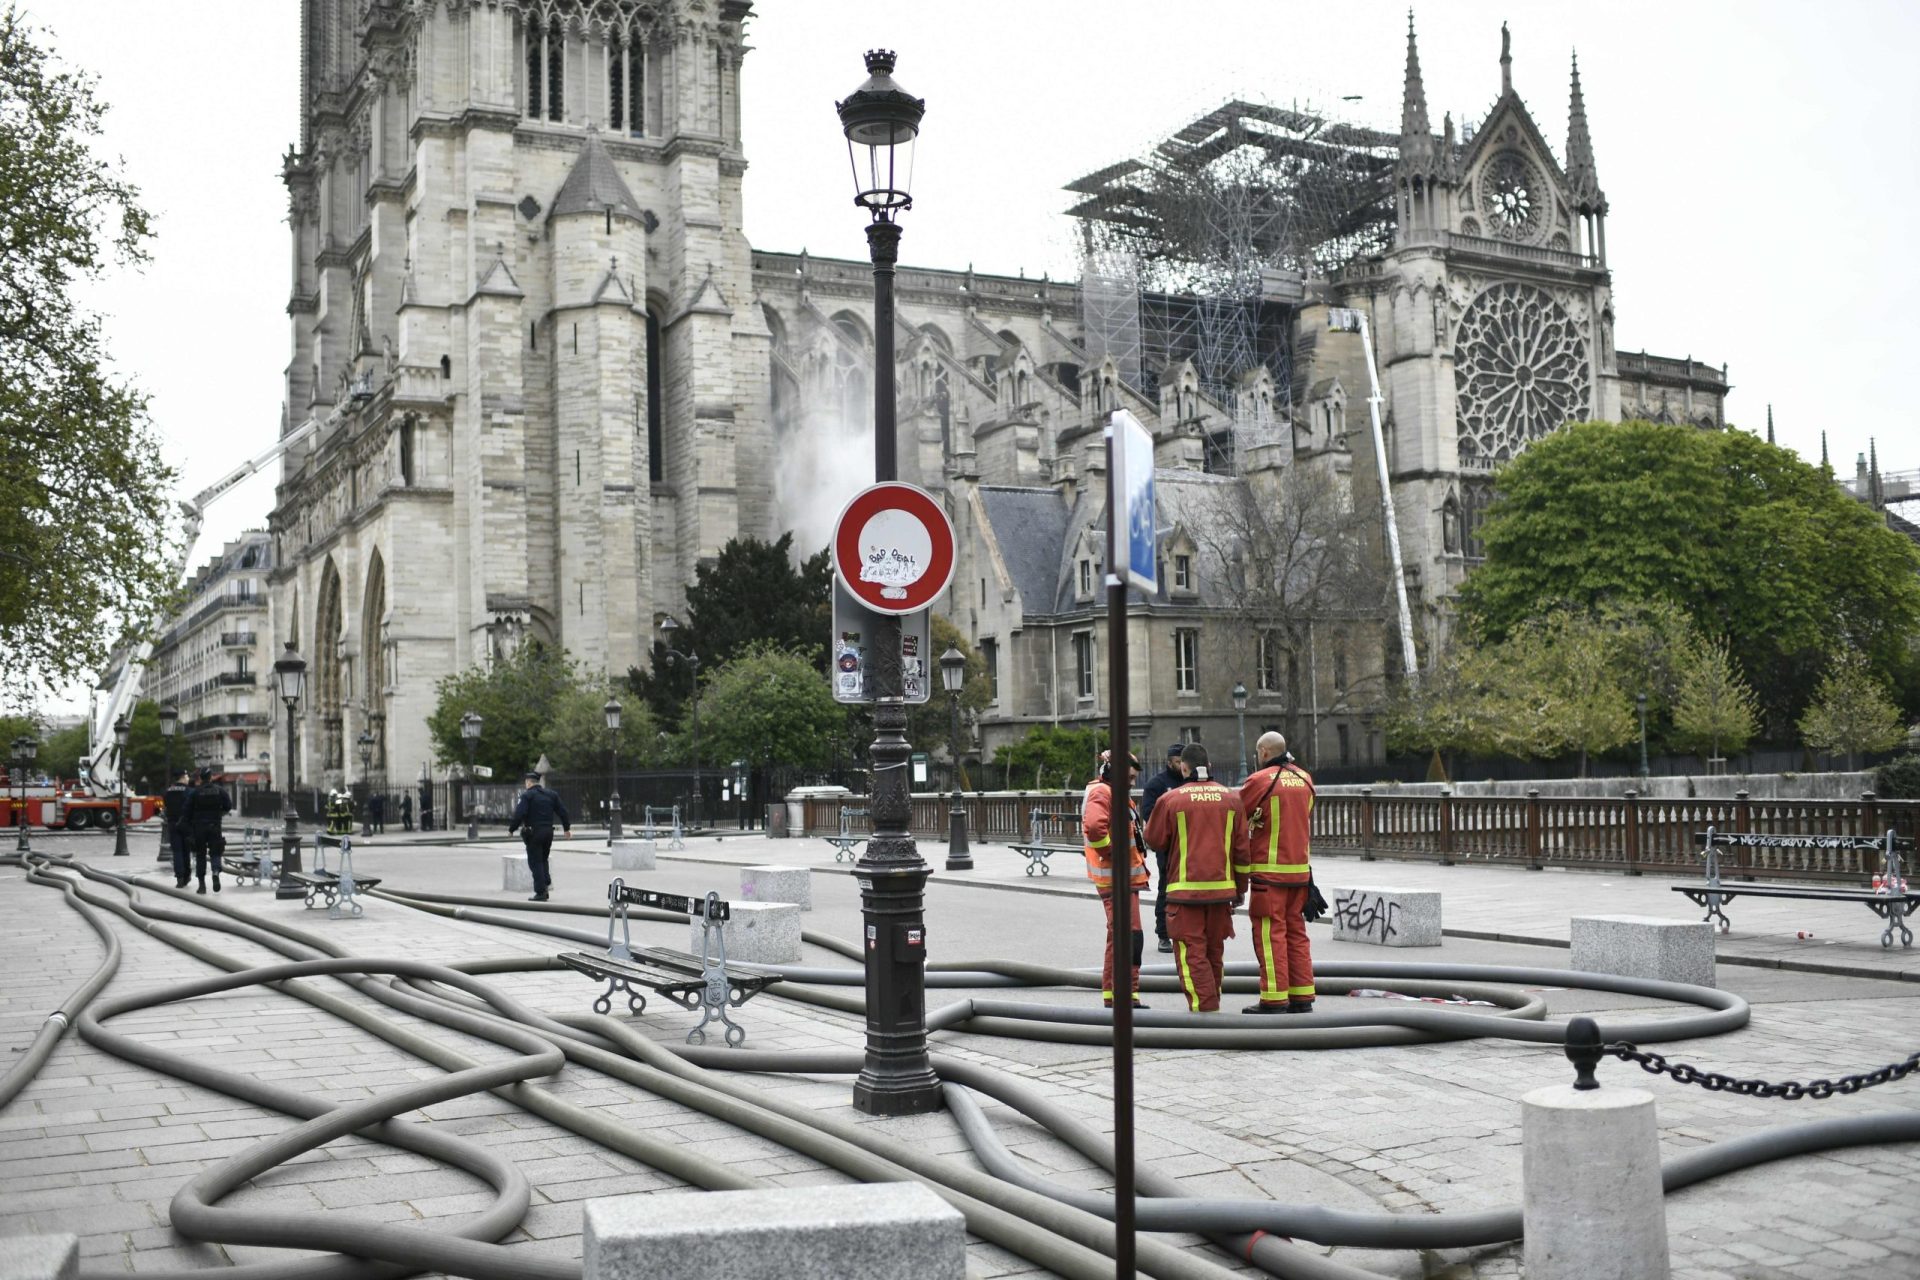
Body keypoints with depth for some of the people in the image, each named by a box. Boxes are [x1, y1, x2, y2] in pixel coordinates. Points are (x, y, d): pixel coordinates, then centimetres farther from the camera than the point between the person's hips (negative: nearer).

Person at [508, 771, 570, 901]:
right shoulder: (551, 794, 10)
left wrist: (511, 829, -5)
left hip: (534, 832, -6)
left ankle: (540, 892, -3)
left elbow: (519, 815, -16)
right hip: (548, 831, 6)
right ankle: (547, 882, 3)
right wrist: (566, 827, 22)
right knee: (543, 859, 22)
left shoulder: (527, 795, -7)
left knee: (535, 862, 0)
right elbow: (562, 811, 11)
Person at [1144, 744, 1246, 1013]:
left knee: (1192, 952, -1)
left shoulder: (1171, 800, -9)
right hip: (1221, 887, 5)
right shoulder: (1231, 799, 5)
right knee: (1215, 951, 17)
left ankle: (1205, 1007, -10)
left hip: (1186, 888, -5)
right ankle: (1212, 1001, 28)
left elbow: (1154, 839, 2)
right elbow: (1241, 847, 7)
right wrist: (1239, 889, 15)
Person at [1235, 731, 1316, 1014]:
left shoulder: (1260, 780, -11)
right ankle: (1302, 997, 15)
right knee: (1296, 932, 13)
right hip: (1300, 869, 6)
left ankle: (1274, 999, -3)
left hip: (1269, 872, -6)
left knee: (1270, 933, -3)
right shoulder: (1305, 779, 8)